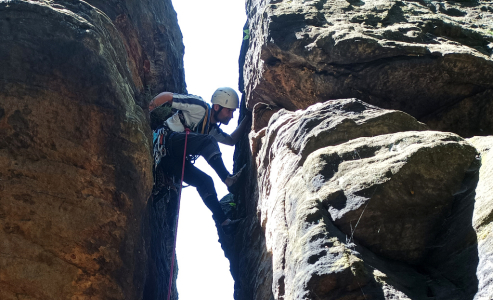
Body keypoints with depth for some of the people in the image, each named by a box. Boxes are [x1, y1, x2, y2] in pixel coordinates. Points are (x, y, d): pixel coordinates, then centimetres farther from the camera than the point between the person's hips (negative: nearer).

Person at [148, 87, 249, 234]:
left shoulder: (213, 128, 22)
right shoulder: (200, 108, -6)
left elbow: (232, 140, 30)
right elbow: (166, 96, -8)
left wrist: (246, 120, 23)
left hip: (172, 160, 9)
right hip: (165, 140, -9)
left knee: (204, 181, 1)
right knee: (208, 141, -25)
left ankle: (223, 221, 2)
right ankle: (228, 179, -30)